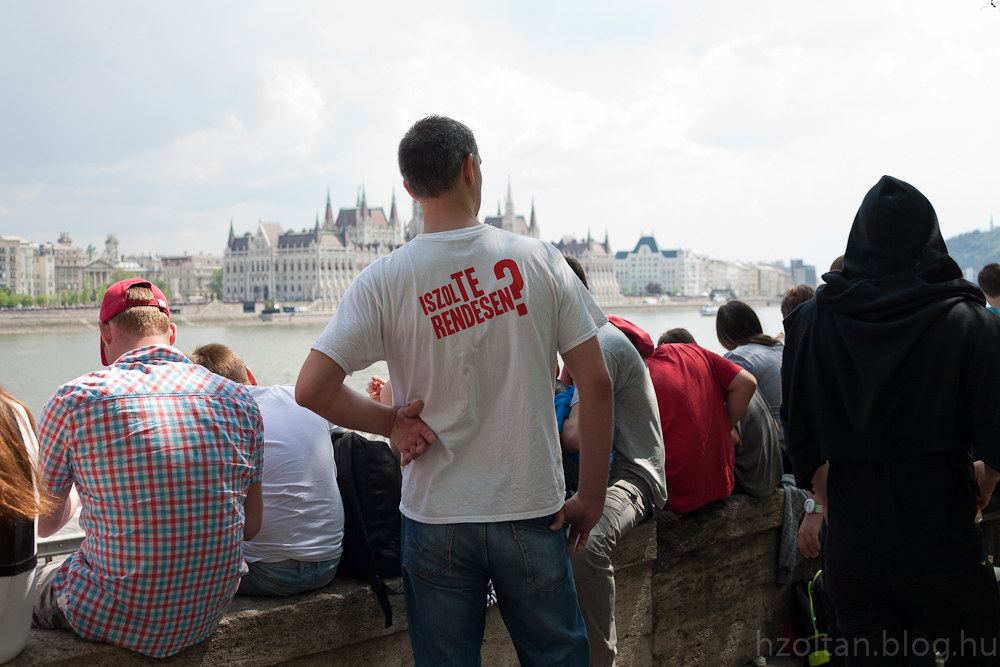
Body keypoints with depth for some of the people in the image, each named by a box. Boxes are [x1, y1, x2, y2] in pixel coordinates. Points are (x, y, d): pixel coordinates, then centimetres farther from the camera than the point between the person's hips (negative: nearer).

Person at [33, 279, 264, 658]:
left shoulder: (73, 401, -11)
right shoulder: (238, 400, -3)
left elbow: (44, 524, 5)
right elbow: (251, 527, 5)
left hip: (115, 622, -4)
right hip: (208, 618, 5)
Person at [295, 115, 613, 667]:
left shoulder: (384, 280, -8)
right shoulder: (539, 261, -5)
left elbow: (311, 389, -15)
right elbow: (595, 383, -5)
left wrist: (391, 422, 0)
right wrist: (591, 495, 3)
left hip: (436, 517, 0)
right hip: (532, 511, 1)